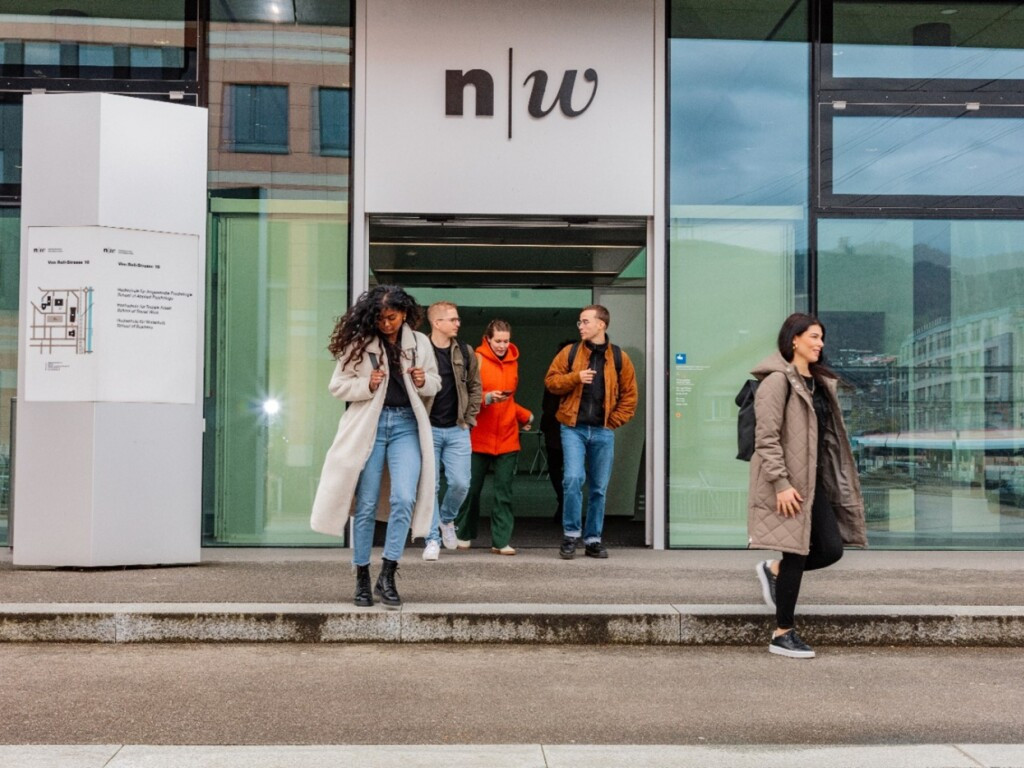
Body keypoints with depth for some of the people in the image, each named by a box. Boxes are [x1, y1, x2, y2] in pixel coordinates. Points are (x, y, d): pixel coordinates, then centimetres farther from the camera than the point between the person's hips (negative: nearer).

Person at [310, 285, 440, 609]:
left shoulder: (419, 343, 7)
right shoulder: (359, 344, 1)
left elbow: (435, 383, 18)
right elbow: (337, 385, 4)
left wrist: (423, 381, -5)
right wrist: (367, 385, -13)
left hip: (406, 424, 1)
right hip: (369, 424, -1)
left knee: (404, 499, -14)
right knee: (366, 504, 3)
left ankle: (387, 576, -4)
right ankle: (362, 579, 15)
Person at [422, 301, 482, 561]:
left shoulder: (465, 352, 7)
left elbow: (475, 387, 14)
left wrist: (469, 418, 6)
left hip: (457, 430, 3)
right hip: (429, 429, -3)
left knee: (460, 483, -3)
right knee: (430, 485, 0)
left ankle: (447, 519, 26)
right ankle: (433, 539, 10)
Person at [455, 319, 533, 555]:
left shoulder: (512, 362, 10)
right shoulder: (477, 360, -5)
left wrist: (525, 416, 13)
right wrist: (488, 398, -24)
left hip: (507, 438, 3)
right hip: (479, 437, -3)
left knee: (504, 491, 0)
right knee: (473, 488, 6)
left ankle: (501, 541, 3)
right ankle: (465, 534, 23)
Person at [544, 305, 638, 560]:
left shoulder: (619, 358, 5)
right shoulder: (570, 352, 4)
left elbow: (629, 395, 10)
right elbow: (551, 380, 4)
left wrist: (614, 421, 0)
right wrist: (575, 377, -12)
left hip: (603, 432, 1)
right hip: (573, 428, -1)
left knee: (599, 488, 7)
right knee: (573, 479, -15)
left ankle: (593, 539, 19)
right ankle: (571, 534, 1)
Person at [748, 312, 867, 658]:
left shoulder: (819, 381, 16)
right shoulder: (778, 380, -12)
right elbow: (766, 437, -18)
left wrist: (837, 483, 18)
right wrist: (781, 483, -22)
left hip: (815, 480, 8)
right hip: (789, 483, -8)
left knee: (831, 549, 2)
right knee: (797, 553, -3)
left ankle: (773, 570, 26)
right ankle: (783, 635, 11)